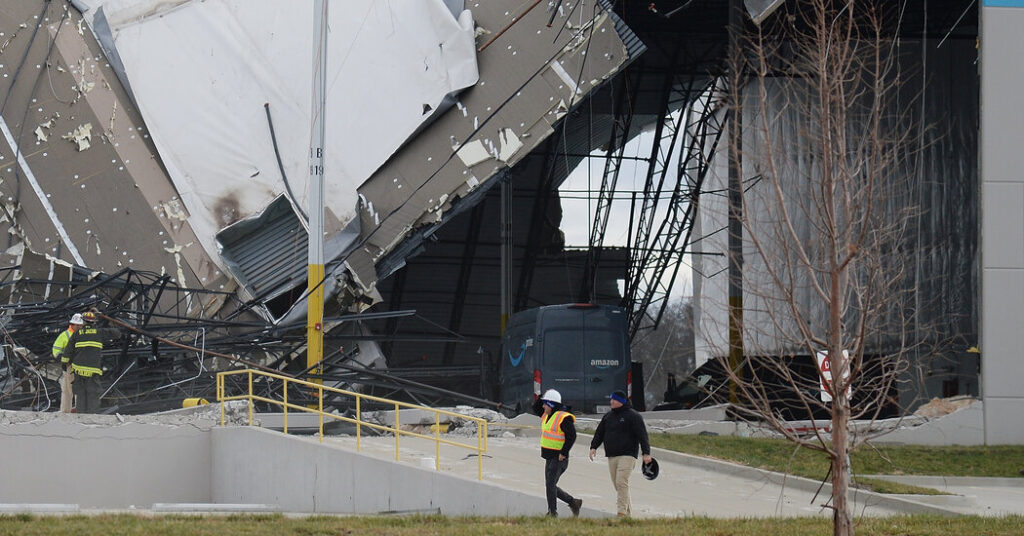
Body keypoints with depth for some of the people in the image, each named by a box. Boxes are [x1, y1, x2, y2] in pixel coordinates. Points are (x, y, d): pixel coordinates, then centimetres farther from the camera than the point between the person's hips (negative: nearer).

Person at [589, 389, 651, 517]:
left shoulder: (633, 416, -4)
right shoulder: (608, 416, 16)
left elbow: (642, 435, -9)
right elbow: (599, 433, 18)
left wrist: (646, 453, -16)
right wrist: (593, 447, 3)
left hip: (627, 455, -7)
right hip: (611, 456, 7)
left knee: (621, 482, -18)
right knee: (617, 484, 6)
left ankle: (622, 512, -18)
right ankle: (627, 513, 12)